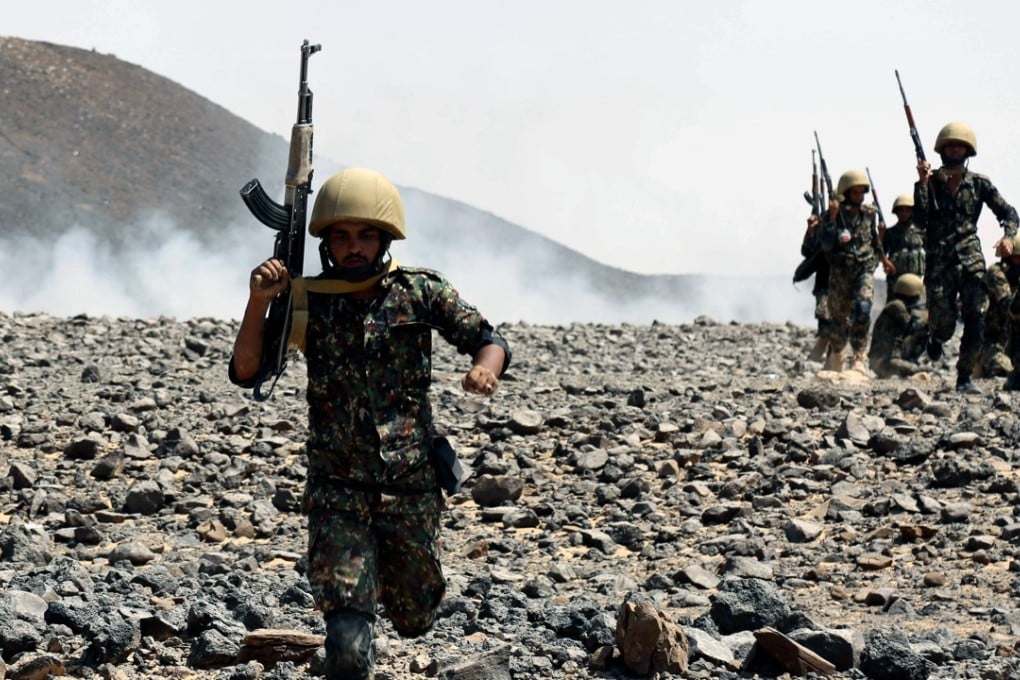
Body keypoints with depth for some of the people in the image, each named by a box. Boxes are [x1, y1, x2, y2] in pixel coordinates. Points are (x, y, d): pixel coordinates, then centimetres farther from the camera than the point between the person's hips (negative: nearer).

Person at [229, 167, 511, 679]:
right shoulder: (306, 302, -3)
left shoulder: (420, 293, -2)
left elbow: (488, 340, 2)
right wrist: (258, 301, -23)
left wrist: (485, 368, -21)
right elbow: (246, 372, -7)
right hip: (339, 496, -2)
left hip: (412, 489, 2)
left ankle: (393, 575, 55)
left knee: (415, 619, 21)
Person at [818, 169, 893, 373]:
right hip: (840, 272, -1)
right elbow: (826, 244, -16)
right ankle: (835, 355, 34)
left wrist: (882, 256, 38)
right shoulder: (833, 215, -5)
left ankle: (859, 358, -20)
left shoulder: (869, 213, 5)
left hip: (865, 270, 1)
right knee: (840, 317, 8)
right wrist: (832, 217, -23)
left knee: (863, 309, -24)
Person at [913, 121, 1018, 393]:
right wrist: (923, 183, -17)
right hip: (938, 262, -1)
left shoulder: (979, 184, 5)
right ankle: (935, 338, 35)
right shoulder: (930, 182, 2)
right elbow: (920, 221, -8)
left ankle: (965, 376, 1)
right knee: (943, 324, -2)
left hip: (971, 260, 1)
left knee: (975, 321, -9)